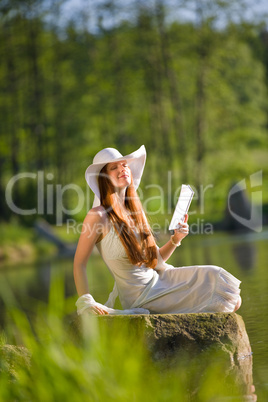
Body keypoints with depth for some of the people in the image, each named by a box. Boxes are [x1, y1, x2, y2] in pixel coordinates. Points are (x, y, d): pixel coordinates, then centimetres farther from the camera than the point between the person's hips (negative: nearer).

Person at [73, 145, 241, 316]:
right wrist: (86, 302, -22)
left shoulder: (137, 212, 8)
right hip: (139, 297, -7)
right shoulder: (98, 215, -14)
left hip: (157, 280, 7)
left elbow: (155, 260, 13)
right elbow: (79, 263, -14)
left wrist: (176, 239, -2)